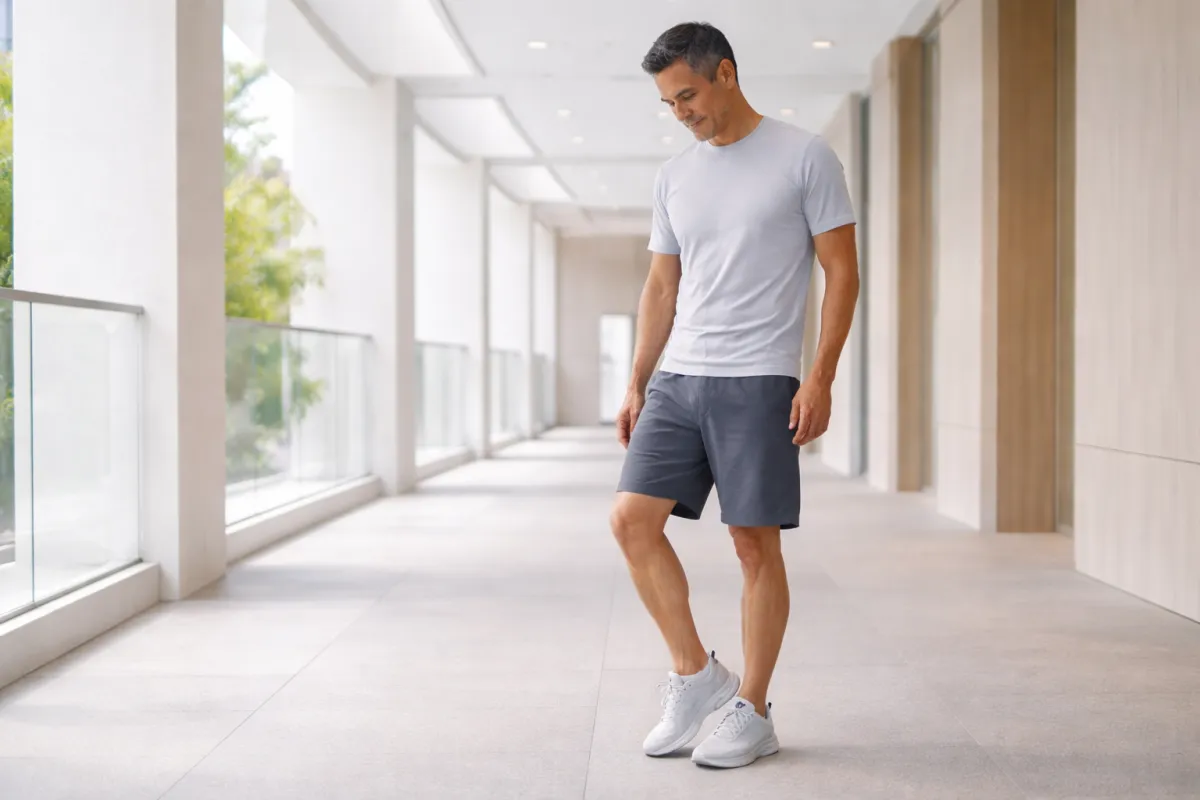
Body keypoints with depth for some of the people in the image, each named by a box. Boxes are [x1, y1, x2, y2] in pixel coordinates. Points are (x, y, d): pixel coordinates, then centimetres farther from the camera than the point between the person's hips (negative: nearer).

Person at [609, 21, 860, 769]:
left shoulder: (805, 158, -3)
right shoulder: (675, 175, 13)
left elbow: (842, 272, -5)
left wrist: (821, 379, -13)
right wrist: (637, 384, 12)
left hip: (758, 383, -5)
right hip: (678, 379, 6)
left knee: (756, 541, -2)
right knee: (632, 516, -5)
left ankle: (752, 713, 11)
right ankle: (696, 673, 11)